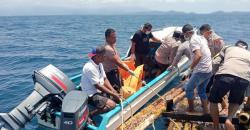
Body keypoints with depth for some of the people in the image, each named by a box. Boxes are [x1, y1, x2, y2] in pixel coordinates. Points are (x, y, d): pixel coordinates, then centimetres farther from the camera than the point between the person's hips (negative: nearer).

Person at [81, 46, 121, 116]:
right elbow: (97, 86, -23)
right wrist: (112, 94, -18)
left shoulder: (99, 64, 6)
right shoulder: (90, 68, -24)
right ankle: (88, 115, -17)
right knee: (111, 104, -25)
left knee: (118, 97, 6)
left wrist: (113, 91, -7)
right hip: (91, 95, -10)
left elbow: (105, 79, 7)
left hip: (100, 91, 10)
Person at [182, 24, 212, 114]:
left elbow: (198, 55, -29)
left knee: (188, 88, 7)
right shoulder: (201, 38, 13)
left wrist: (190, 68, -19)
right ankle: (205, 110, 25)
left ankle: (191, 109, 19)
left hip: (201, 71, -9)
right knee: (201, 90, 20)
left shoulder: (193, 40, -14)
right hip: (209, 70, 9)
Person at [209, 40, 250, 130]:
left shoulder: (228, 48, 31)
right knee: (236, 101, 31)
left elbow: (215, 63, 18)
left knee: (213, 100, 22)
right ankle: (229, 119, 7)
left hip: (225, 75, -2)